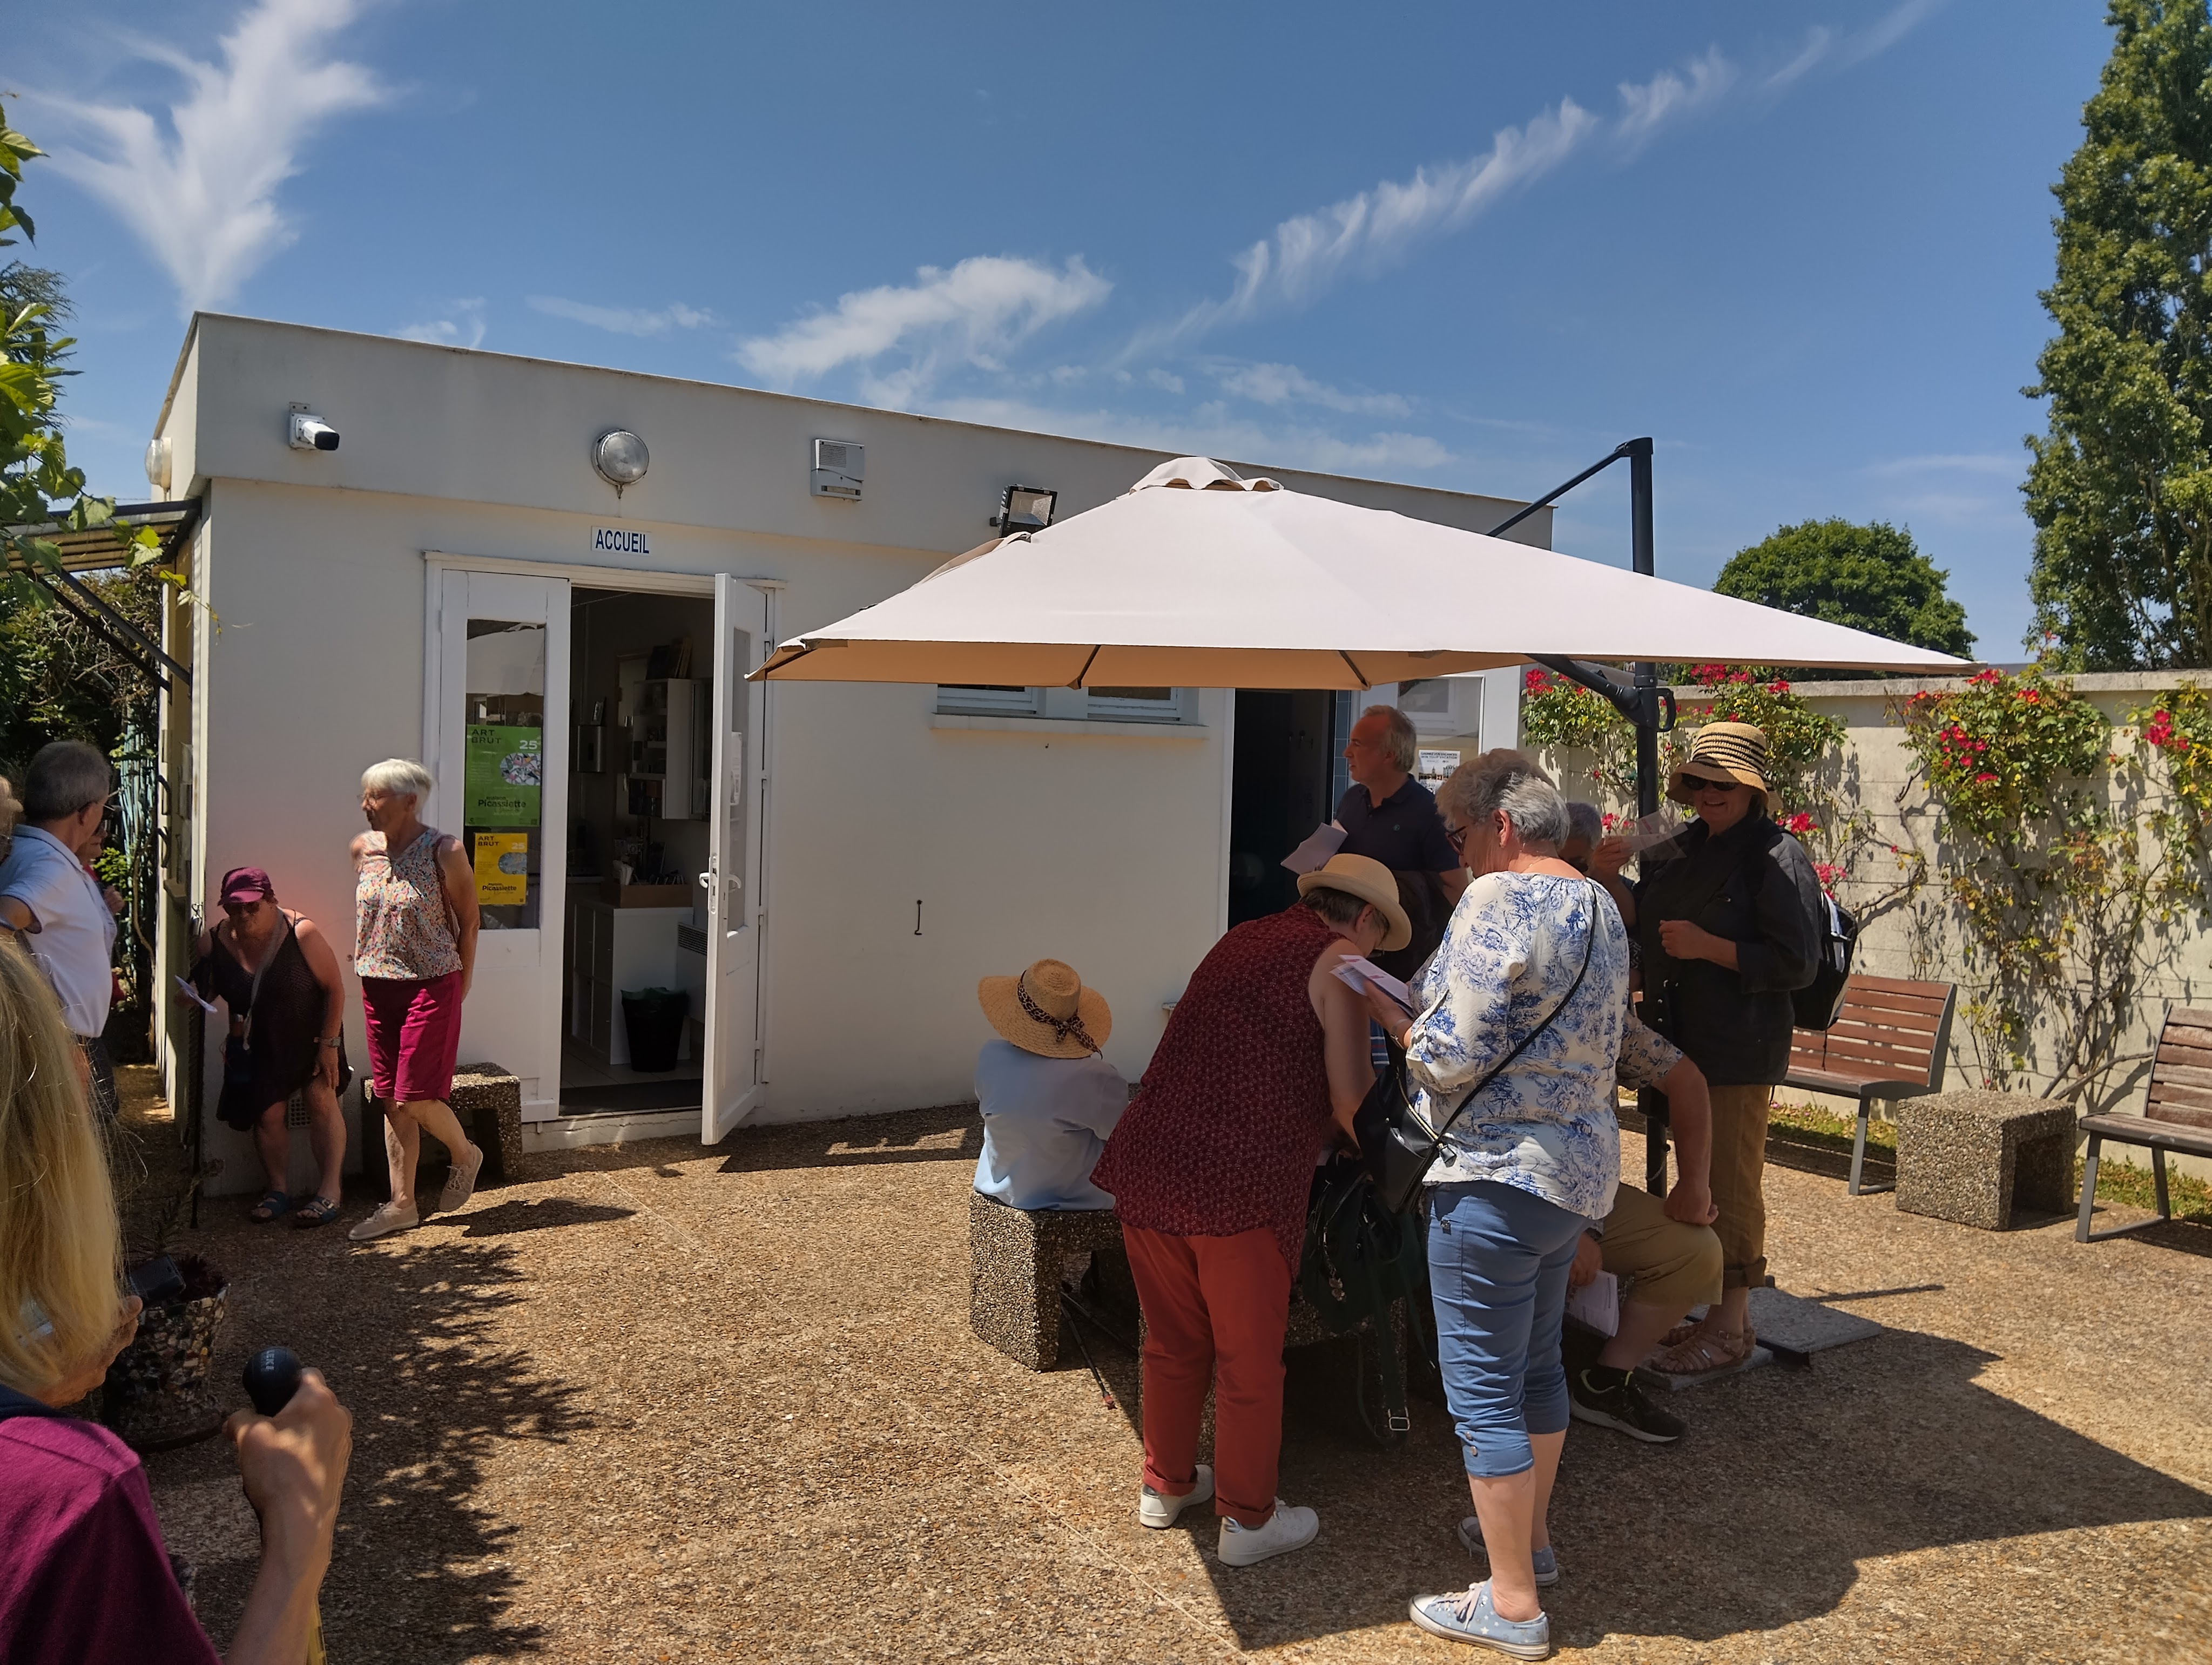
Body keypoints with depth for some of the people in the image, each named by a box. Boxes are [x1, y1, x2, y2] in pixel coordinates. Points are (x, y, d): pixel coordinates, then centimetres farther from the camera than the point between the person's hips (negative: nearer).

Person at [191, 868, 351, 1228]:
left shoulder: (301, 933, -22)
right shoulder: (216, 942, -12)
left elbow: (335, 988, -15)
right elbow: (207, 991, 3)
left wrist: (330, 1043, -17)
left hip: (311, 1034, -3)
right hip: (261, 1043, 3)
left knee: (321, 1099, -13)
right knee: (266, 1114, -1)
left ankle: (329, 1193, -11)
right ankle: (278, 1190, 15)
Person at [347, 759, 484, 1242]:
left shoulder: (444, 852, -12)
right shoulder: (363, 849, 4)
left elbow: (469, 922, -5)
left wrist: (461, 985, -3)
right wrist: (366, 959, 13)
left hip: (431, 986, -6)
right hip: (377, 986, 6)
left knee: (415, 1098, -7)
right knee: (392, 1100, 9)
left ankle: (465, 1155, 22)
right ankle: (402, 1205, 18)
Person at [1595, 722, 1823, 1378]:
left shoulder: (1778, 857, -12)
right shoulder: (1681, 849, 9)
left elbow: (1796, 963, -16)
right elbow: (1641, 925, 18)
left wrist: (1708, 946, -23)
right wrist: (1612, 878, 0)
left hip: (1739, 1051, -8)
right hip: (1680, 1039, 8)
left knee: (1731, 1185, 1)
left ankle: (1730, 1324, 14)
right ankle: (1697, 1306, 32)